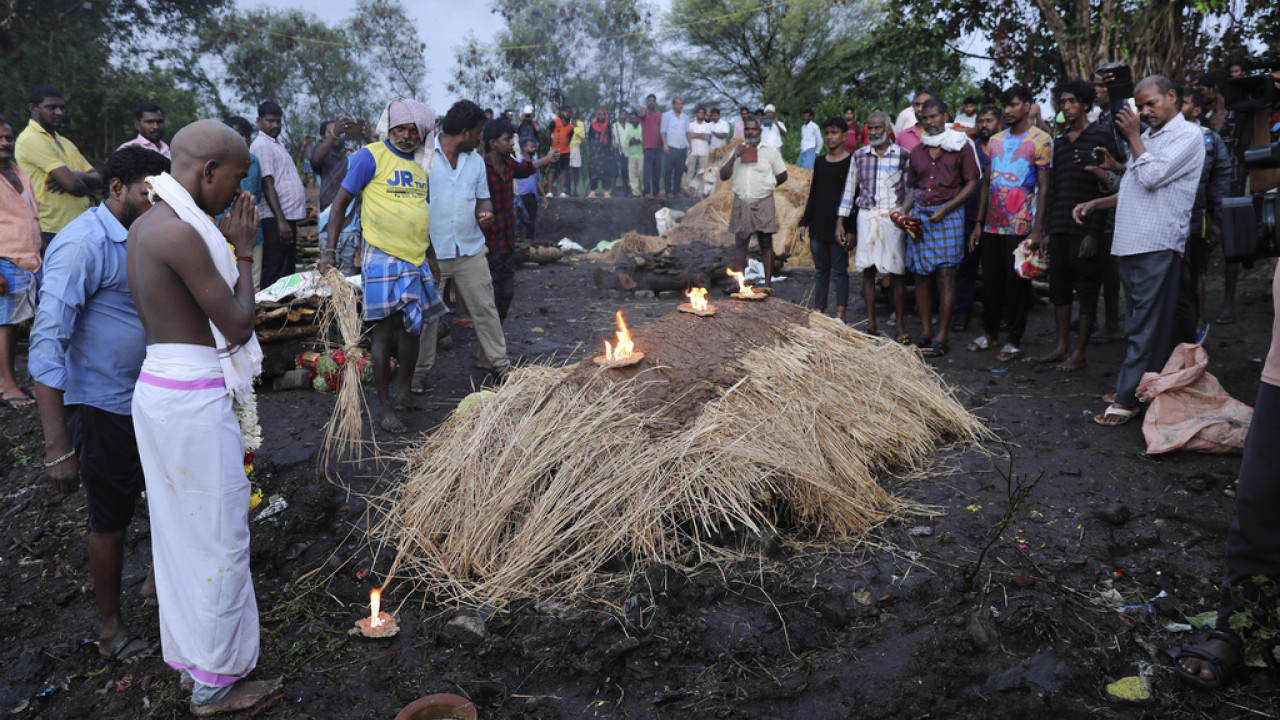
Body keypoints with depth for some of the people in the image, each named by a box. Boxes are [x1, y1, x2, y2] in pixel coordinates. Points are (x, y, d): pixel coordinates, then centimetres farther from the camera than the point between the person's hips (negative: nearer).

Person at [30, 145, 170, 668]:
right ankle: (110, 628, 25)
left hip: (146, 401, 8)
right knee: (111, 516, 6)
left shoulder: (136, 238, 7)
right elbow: (48, 343, -26)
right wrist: (58, 448, -27)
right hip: (103, 408, -8)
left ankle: (160, 579, 43)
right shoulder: (83, 244, -21)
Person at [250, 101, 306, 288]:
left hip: (287, 217, 10)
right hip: (275, 221, -10)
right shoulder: (261, 146, -9)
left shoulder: (277, 144, 20)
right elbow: (267, 185, -17)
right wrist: (281, 220, -23)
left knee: (288, 272, 14)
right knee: (273, 275, -8)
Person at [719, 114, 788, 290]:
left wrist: (765, 187, 8)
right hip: (741, 203, 3)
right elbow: (723, 175, 4)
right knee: (740, 244, 4)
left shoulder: (771, 151, 4)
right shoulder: (737, 151, 12)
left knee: (766, 244, 2)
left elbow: (782, 176, 9)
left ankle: (768, 283, 5)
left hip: (763, 204, -3)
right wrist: (734, 157, -8)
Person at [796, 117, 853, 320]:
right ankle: (818, 311, 16)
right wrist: (803, 223, 12)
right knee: (820, 270, 10)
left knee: (839, 271, -1)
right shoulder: (819, 162, 13)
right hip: (818, 224, 5)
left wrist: (849, 228, -16)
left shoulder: (850, 162, -4)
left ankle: (840, 315, 4)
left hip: (838, 225, -5)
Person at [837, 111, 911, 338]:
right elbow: (850, 189, 12)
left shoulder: (902, 155, 2)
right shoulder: (859, 155, 8)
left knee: (897, 272, -1)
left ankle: (901, 324, 7)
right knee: (867, 271, 3)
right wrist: (841, 222, 9)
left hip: (892, 217, -2)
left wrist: (904, 209, -12)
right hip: (866, 217, 2)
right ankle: (871, 323, 11)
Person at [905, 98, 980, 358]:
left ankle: (941, 338, -5)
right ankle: (926, 333, 11)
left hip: (948, 215, -5)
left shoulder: (961, 146, 3)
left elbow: (972, 183, -1)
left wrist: (944, 209, -11)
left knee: (946, 275, -7)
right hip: (920, 215, 5)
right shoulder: (917, 151, 16)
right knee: (921, 275, 3)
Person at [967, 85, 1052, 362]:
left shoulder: (1040, 139, -3)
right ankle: (989, 332, 22)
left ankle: (1015, 340, 10)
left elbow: (1043, 186, -7)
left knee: (1017, 282, 1)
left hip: (1021, 226, -5)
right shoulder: (995, 140, 13)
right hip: (992, 225, 5)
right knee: (991, 281, 10)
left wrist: (1038, 229, -14)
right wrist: (979, 223, 9)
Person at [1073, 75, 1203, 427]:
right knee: (1137, 321, 12)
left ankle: (1128, 398, -8)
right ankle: (1138, 384, 20)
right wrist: (1095, 204, 17)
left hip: (1158, 246, -9)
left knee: (1146, 325, -8)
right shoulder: (1147, 136, 23)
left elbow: (1151, 177, -16)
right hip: (1131, 243, 9)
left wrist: (1134, 137, -5)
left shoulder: (1188, 135, -3)